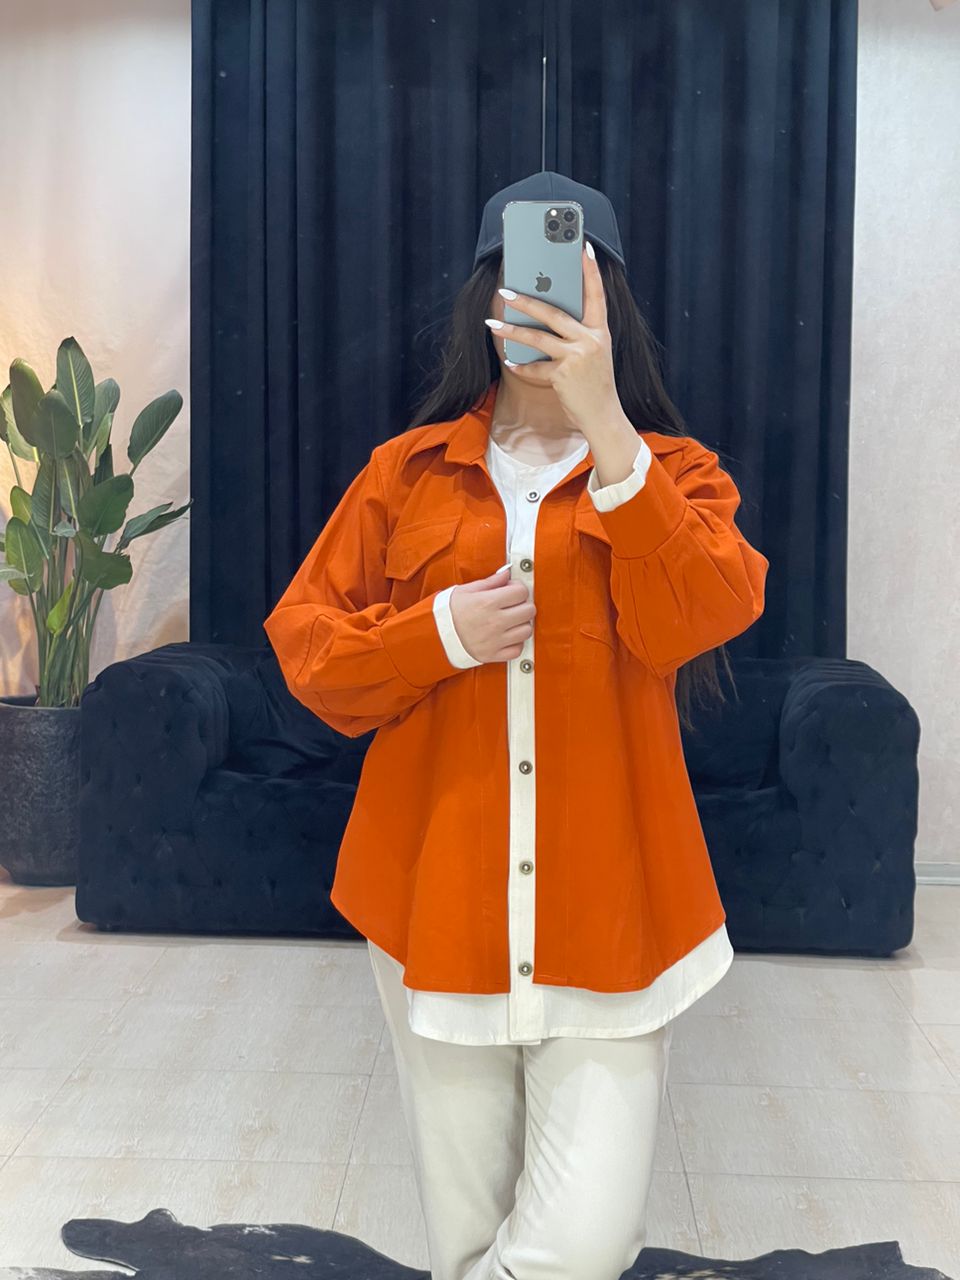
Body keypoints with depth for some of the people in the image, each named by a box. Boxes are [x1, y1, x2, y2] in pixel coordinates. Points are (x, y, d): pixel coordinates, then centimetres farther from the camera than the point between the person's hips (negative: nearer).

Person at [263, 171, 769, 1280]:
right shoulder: (408, 472, 8)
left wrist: (604, 421, -24)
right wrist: (440, 634, -12)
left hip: (604, 907, -1)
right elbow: (303, 644, 6)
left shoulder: (672, 475, 5)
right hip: (436, 899, 1)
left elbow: (688, 624, -16)